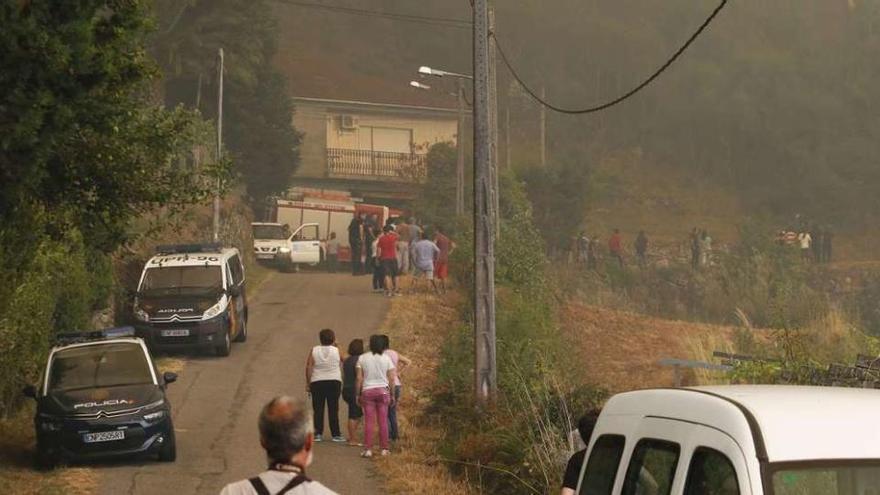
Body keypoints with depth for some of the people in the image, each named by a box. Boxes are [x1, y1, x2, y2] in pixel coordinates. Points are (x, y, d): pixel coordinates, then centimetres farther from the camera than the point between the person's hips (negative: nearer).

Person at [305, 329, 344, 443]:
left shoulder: (314, 350, -1)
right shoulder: (337, 350, -3)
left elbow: (308, 367, -4)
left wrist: (308, 383, 2)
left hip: (317, 382, 1)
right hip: (334, 382, -1)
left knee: (318, 409, 4)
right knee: (333, 409, 2)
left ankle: (318, 434, 2)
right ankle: (336, 434, 1)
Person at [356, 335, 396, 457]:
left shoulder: (362, 358, 0)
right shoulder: (386, 358, 1)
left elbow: (359, 378, -2)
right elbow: (391, 379, 0)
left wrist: (358, 394, 5)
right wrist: (392, 395, 7)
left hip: (367, 391, 0)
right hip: (383, 391, 0)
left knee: (369, 421, 0)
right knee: (383, 421, 5)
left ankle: (368, 449, -3)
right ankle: (384, 449, 7)